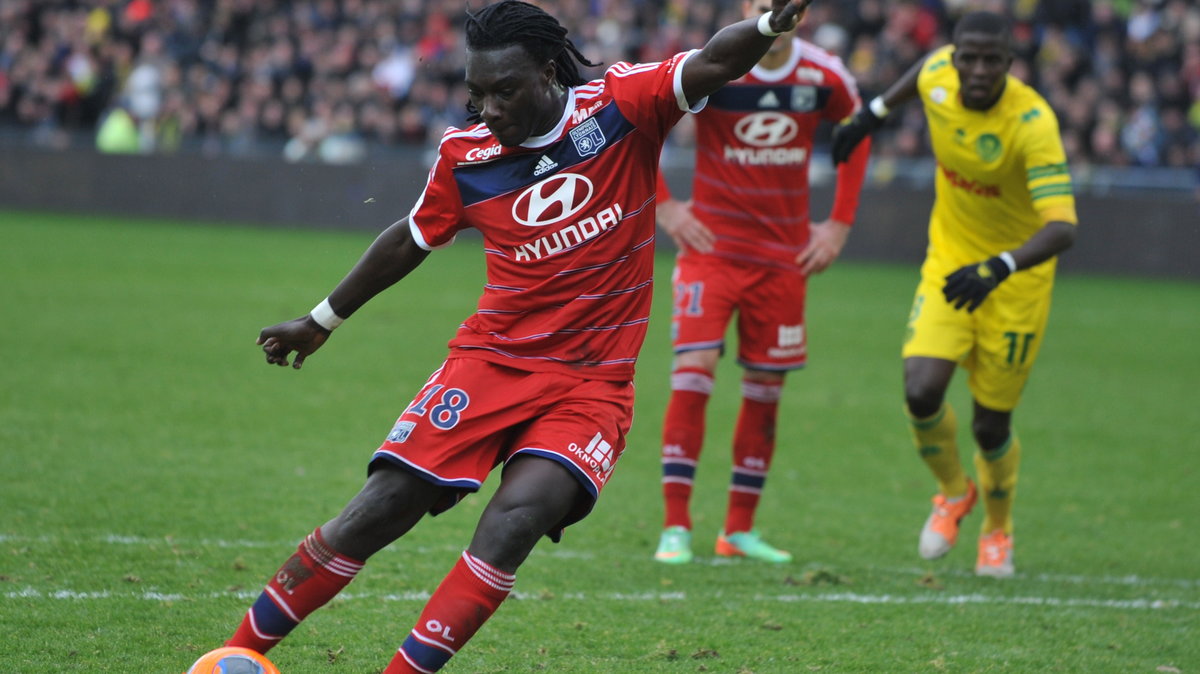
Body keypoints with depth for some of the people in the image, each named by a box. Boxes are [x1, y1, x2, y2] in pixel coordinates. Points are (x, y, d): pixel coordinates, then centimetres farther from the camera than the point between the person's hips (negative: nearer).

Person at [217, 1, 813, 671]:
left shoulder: (622, 105, -6)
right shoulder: (464, 153, 1)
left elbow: (715, 62, -19)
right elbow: (410, 242, 18)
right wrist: (322, 321, 27)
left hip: (592, 384, -2)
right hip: (489, 361, 2)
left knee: (513, 523, -25)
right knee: (376, 513, -8)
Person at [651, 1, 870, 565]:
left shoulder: (826, 76, -3)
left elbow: (856, 137, 16)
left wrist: (839, 225, 8)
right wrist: (663, 206, -6)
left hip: (784, 255, 3)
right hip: (712, 247, -3)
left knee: (765, 388, 6)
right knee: (694, 370, -16)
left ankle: (739, 530, 16)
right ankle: (676, 527, -10)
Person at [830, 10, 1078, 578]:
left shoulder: (1032, 123, -29)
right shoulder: (937, 80, -14)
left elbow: (1062, 228, -37)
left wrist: (999, 268, -51)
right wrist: (871, 116, 18)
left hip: (1016, 279, -3)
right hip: (949, 264, 4)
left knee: (991, 425, 3)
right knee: (921, 393, -16)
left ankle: (998, 529, 35)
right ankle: (953, 492, 17)